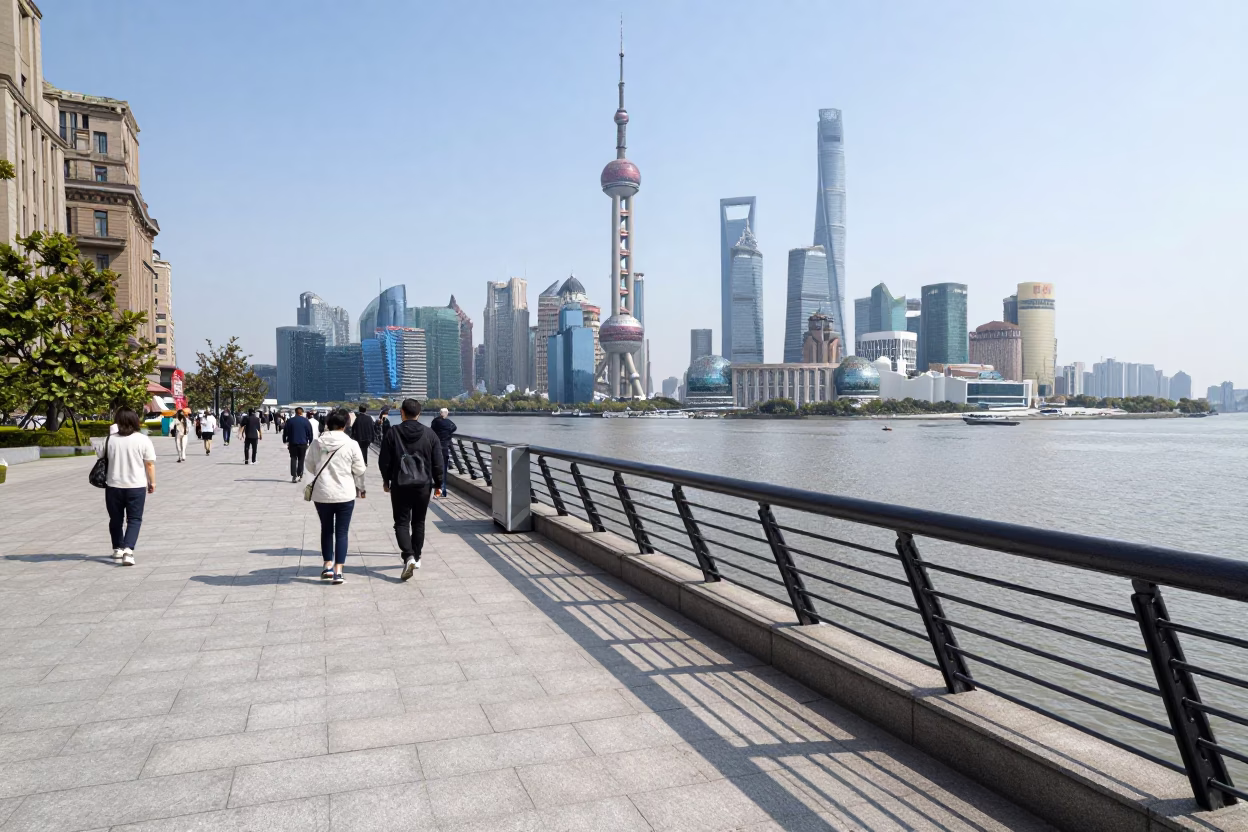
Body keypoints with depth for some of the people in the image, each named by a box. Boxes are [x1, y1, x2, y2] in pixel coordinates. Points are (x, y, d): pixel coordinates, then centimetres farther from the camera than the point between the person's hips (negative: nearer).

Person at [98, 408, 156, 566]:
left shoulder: (111, 439, -3)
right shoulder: (143, 440, -8)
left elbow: (99, 454, 13)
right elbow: (150, 464, -6)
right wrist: (152, 482, 4)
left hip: (114, 486, 2)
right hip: (136, 486, -2)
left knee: (116, 519, 18)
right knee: (134, 519, 4)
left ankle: (118, 549, 30)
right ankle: (128, 550, -14)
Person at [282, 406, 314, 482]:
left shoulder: (289, 421, 3)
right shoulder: (306, 421, 1)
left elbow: (285, 432, 5)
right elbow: (310, 433, 2)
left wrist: (285, 441, 13)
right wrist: (310, 443, 9)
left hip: (292, 443, 0)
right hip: (303, 443, 0)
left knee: (293, 459, 4)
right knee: (301, 460, 9)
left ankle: (294, 476, -6)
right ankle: (300, 475, 8)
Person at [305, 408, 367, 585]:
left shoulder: (317, 443, -4)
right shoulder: (351, 444, -11)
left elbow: (310, 466, 7)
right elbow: (360, 470, -4)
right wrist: (361, 488, 15)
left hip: (322, 494, 2)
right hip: (345, 494, -2)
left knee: (326, 529, 19)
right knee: (342, 532, 6)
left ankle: (328, 565, 23)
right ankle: (338, 570, 3)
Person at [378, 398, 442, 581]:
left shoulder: (392, 433, -6)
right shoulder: (429, 434, -2)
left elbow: (384, 461, -2)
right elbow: (437, 462, 0)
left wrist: (386, 480, 14)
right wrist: (437, 483, 12)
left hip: (400, 485, -2)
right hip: (423, 485, 2)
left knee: (401, 523, 3)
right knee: (418, 522, 16)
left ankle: (409, 557, -17)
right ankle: (416, 557, 24)